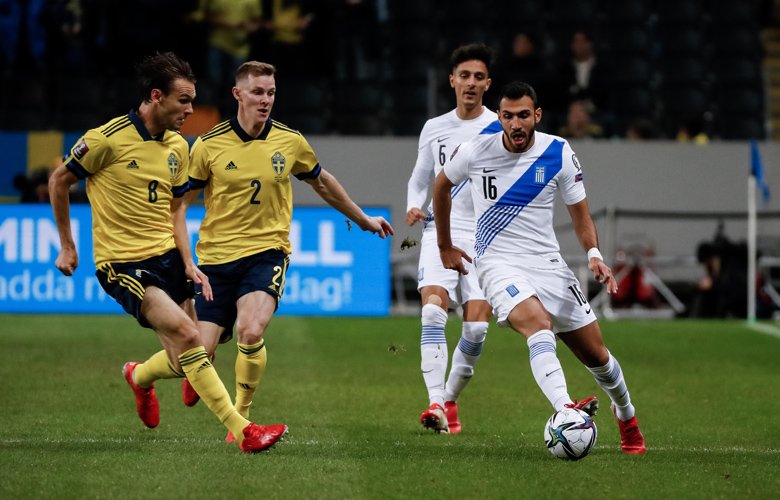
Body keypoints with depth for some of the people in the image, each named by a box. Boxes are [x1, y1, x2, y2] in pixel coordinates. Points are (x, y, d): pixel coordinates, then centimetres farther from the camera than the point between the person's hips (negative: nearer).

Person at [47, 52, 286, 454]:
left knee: (184, 361, 4)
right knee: (186, 335, -23)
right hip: (123, 264, -7)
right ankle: (241, 431, -23)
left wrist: (188, 263, 3)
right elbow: (59, 182, 0)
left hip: (166, 256, 7)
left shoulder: (178, 147, 7)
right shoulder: (108, 139, -13)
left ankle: (139, 377, 40)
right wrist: (67, 246, 4)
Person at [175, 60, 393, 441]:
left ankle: (241, 417, -7)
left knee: (251, 331, -28)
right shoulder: (209, 145, -5)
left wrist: (363, 220, 30)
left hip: (267, 251, 0)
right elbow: (181, 202, 3)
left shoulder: (290, 141, 1)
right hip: (216, 255, 0)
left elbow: (322, 182, 20)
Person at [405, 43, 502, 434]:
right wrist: (414, 206, 2)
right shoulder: (434, 128, 11)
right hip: (440, 230, 1)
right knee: (433, 310, -19)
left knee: (477, 327, -7)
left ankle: (450, 399, 14)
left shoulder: (500, 128, 1)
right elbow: (419, 178, 21)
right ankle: (436, 403, -24)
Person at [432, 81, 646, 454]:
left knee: (595, 355, 7)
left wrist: (594, 253, -15)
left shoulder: (558, 153, -5)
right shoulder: (475, 151, -7)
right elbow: (442, 185, 14)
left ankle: (626, 417, 35)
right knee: (538, 323, -34)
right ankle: (564, 410, -53)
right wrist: (445, 247, 19)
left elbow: (579, 212, 4)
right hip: (498, 264, -3)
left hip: (547, 262, 3)